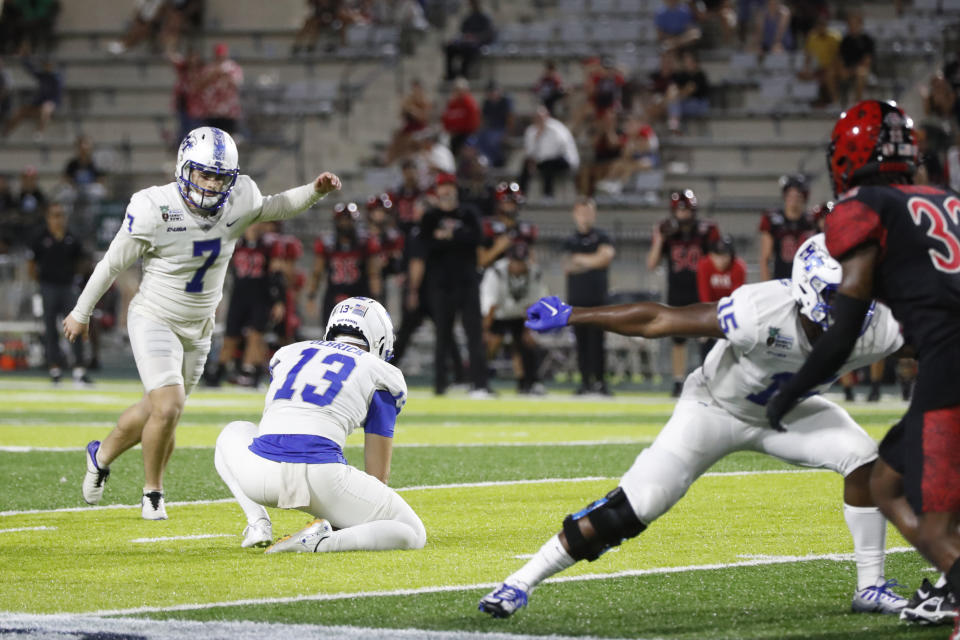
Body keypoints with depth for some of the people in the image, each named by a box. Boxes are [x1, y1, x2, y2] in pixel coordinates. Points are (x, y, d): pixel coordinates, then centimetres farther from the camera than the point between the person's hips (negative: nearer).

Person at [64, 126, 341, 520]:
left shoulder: (239, 200, -12)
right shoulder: (154, 209, -23)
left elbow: (275, 208, 12)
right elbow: (113, 264, -10)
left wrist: (315, 191, -6)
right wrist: (81, 313, 1)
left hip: (198, 328, 5)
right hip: (154, 320, -5)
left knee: (155, 410, 16)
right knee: (168, 408, -19)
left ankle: (102, 455, 44)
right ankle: (152, 492, 5)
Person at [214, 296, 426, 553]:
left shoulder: (289, 353, 26)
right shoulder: (378, 373, 15)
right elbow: (378, 473, 16)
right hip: (322, 475, -4)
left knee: (233, 435, 40)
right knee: (412, 534, 11)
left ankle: (258, 523, 16)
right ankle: (321, 542, -13)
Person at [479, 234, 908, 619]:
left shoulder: (872, 330, -28)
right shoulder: (764, 315, -40)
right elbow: (659, 321, -31)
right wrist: (571, 316, -24)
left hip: (784, 411, 4)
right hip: (715, 408, -4)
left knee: (863, 460, -17)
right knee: (631, 508, -12)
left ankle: (870, 589, -1)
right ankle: (521, 583, 1)